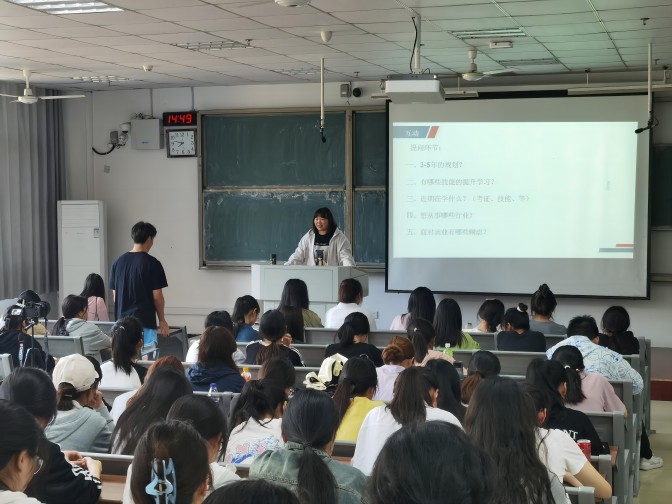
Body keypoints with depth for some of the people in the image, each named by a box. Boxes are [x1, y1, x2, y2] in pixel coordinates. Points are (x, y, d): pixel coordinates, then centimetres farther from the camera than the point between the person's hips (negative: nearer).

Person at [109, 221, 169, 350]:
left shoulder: (118, 262, 5)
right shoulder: (152, 263, -10)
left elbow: (115, 295, 9)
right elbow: (157, 297, -9)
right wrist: (162, 320, 3)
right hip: (145, 323, -5)